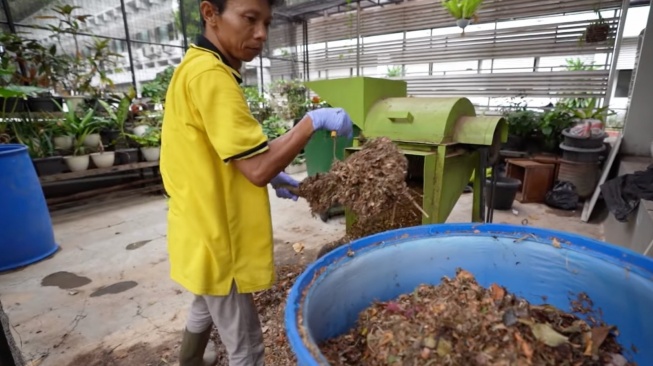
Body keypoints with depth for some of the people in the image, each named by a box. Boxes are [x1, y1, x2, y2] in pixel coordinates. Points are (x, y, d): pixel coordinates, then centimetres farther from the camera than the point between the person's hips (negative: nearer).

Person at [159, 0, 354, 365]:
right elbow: (258, 168, -27)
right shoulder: (211, 74, -22)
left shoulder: (198, 67, 11)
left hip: (206, 231, 10)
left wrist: (272, 176, 8)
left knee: (205, 309, 31)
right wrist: (314, 121, -17)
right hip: (217, 238, -10)